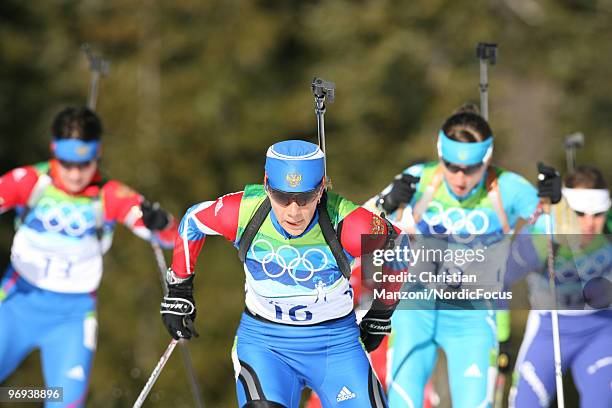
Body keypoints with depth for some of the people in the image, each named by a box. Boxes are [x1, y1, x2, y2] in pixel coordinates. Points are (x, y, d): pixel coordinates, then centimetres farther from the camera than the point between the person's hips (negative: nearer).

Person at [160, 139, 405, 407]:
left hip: (336, 342, 0)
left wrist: (380, 315, 10)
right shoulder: (242, 212, -19)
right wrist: (178, 291, 10)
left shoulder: (347, 225, -24)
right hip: (263, 339, 0)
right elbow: (193, 220, 3)